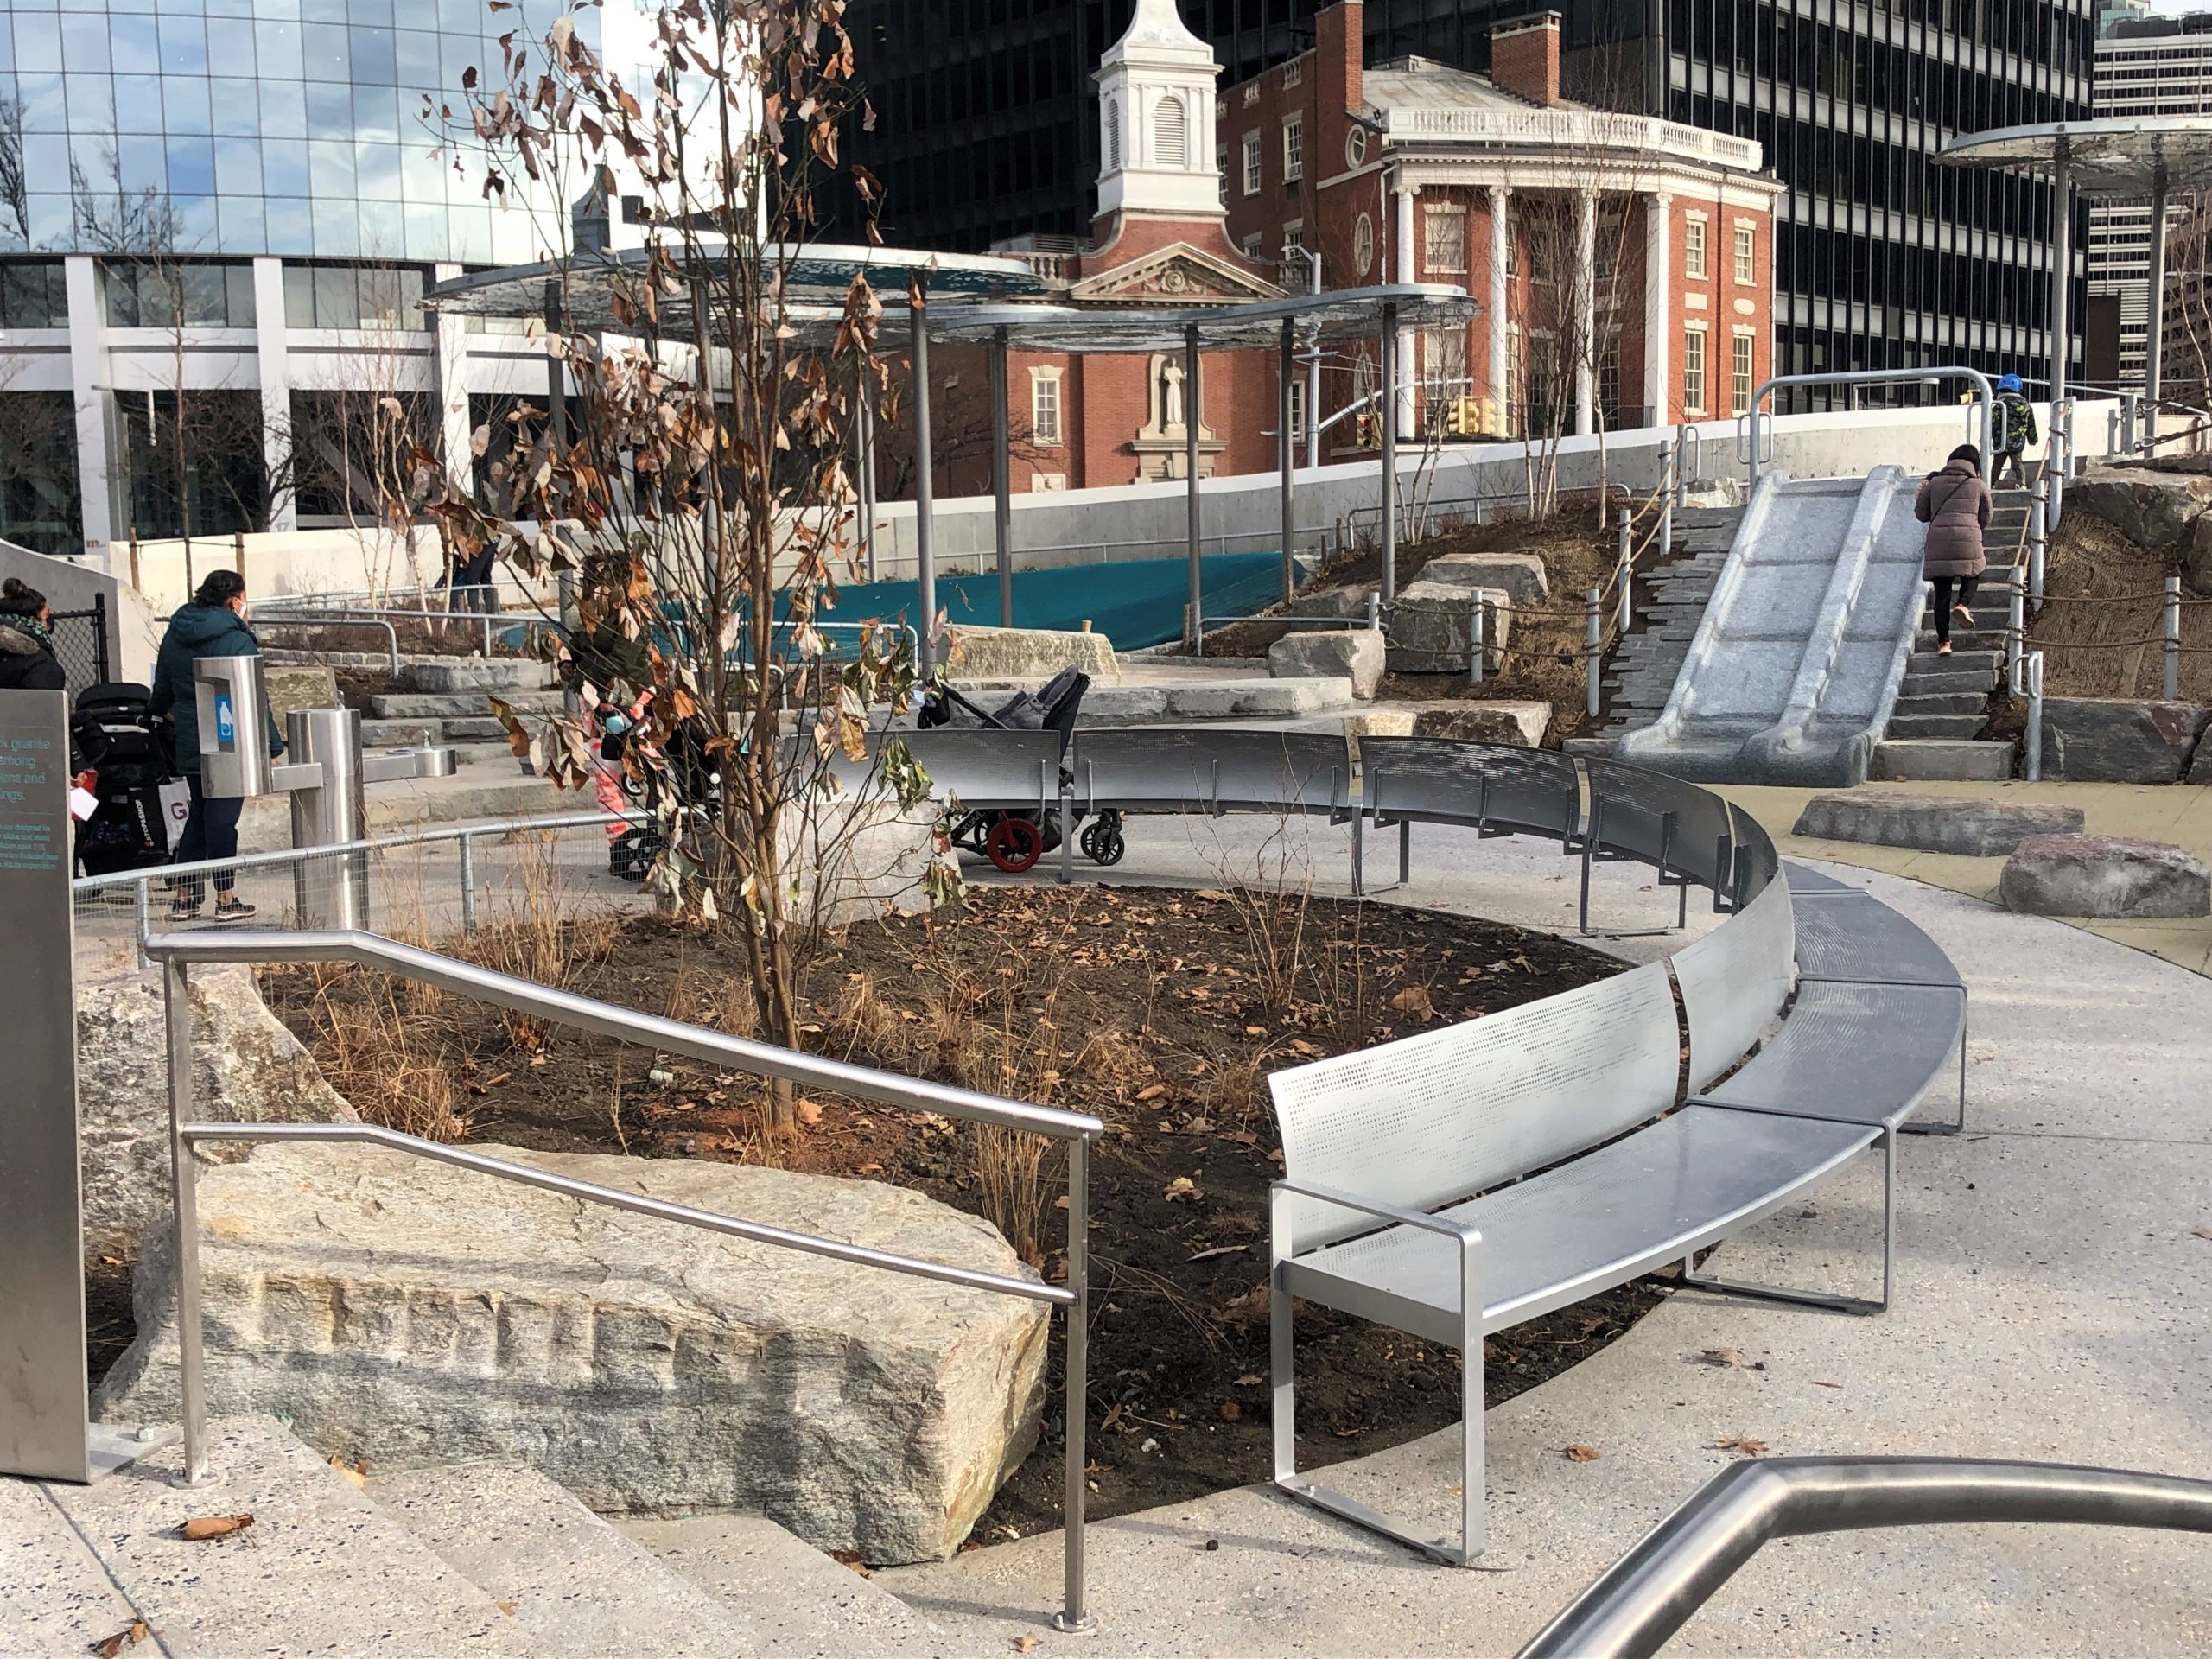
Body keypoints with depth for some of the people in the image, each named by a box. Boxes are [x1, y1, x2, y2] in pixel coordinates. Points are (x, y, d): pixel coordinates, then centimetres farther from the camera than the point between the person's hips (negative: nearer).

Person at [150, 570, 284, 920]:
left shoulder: (175, 635, 9)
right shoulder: (237, 640, -12)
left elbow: (162, 691, 20)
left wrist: (167, 715, 41)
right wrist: (272, 744, -9)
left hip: (189, 743, 7)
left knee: (198, 814, 15)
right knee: (222, 818, -2)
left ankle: (184, 897, 17)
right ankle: (226, 898, 2)